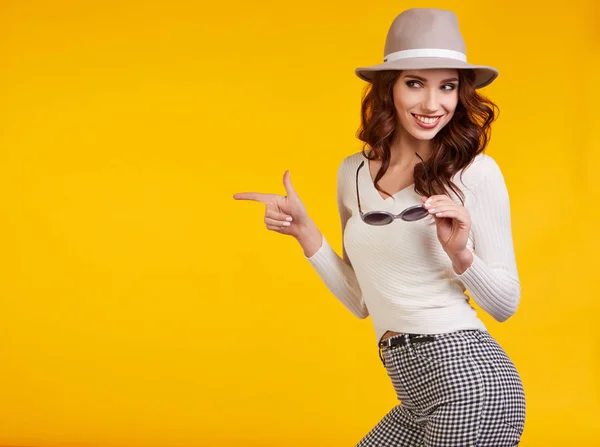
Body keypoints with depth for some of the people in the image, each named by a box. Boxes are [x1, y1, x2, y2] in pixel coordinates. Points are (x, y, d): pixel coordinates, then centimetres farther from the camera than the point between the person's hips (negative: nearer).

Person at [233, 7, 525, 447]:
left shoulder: (476, 171, -7)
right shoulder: (354, 172, 7)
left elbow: (505, 304, -2)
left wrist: (460, 254, -19)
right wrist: (304, 231, 6)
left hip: (468, 378, -6)